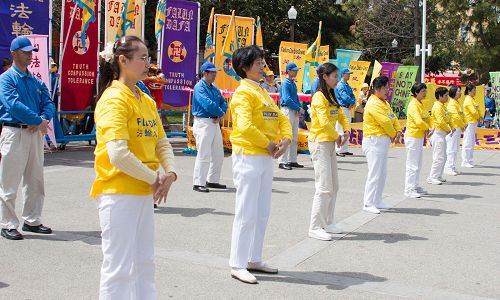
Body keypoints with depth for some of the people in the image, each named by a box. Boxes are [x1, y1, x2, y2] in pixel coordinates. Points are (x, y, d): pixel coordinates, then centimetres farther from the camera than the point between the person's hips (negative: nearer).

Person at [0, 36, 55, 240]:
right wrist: (39, 120, -18)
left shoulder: (36, 81, 16)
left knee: (35, 181, 12)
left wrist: (45, 119, -13)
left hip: (36, 133, 7)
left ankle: (32, 221, 24)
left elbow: (48, 103, 8)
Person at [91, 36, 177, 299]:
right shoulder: (114, 99, -16)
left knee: (144, 262, 16)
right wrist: (153, 178, -14)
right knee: (119, 266, -1)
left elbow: (161, 142, 13)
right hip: (119, 192, -8)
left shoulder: (146, 101, 11)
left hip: (145, 192, 8)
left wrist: (170, 173, -5)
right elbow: (118, 154, -25)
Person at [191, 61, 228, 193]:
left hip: (215, 123, 9)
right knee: (204, 154, -9)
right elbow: (207, 103, -23)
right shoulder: (199, 87, -9)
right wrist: (220, 112, -11)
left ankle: (212, 180, 24)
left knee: (218, 155, 13)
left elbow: (223, 102, 12)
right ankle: (198, 183, -4)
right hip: (203, 122, -9)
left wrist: (220, 115, -7)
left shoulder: (214, 88, 17)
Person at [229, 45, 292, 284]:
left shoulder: (262, 92, 17)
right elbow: (245, 126, -25)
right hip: (249, 157, -9)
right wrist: (269, 145, -15)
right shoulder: (243, 93, -12)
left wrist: (285, 140, -2)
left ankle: (254, 259, 25)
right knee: (246, 214, -4)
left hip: (266, 158, 9)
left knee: (262, 213, 14)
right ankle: (237, 265, 4)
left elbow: (281, 118, 17)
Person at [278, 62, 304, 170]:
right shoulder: (285, 83, -11)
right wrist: (299, 108, -16)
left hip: (295, 112, 9)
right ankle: (282, 162, -6)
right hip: (287, 110, -9)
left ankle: (292, 161, 18)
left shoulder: (293, 83, 16)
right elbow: (287, 99, -19)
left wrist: (298, 109, 0)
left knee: (294, 138, 11)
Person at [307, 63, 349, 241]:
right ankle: (315, 227, -5)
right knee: (324, 187, -10)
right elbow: (324, 122, -23)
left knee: (334, 186, 12)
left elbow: (341, 116, 18)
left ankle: (327, 223, 20)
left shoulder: (331, 96, 15)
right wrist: (337, 136, -11)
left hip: (330, 144, 9)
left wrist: (346, 130, 0)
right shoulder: (319, 96, -14)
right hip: (320, 143, -9)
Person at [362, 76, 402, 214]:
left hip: (383, 141, 10)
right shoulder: (373, 104, -16)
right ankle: (368, 204, -4)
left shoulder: (384, 103, 16)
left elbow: (393, 118, 13)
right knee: (375, 174, -9)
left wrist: (398, 132, -4)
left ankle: (377, 201, 22)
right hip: (374, 141, -10)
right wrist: (393, 135, -5)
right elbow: (385, 121, -20)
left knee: (382, 174, 14)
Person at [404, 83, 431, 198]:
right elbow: (418, 121, -29)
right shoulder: (413, 105, -17)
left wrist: (427, 129, -3)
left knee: (418, 164, 16)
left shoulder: (421, 104, 12)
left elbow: (427, 118, 16)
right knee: (412, 165, -6)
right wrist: (427, 128, -11)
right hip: (413, 137, -10)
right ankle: (409, 190, -1)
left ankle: (415, 186, 26)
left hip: (420, 137, 10)